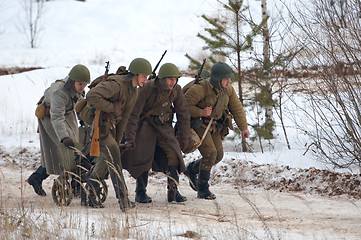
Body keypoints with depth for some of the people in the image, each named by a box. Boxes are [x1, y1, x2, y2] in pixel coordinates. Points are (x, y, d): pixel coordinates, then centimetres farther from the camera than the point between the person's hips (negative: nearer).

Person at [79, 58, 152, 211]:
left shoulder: (134, 92, 6)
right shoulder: (116, 84, -24)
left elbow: (124, 117, 13)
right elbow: (92, 96, -36)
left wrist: (118, 140, 13)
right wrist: (111, 107, -28)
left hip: (109, 123, 10)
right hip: (96, 120, -10)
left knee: (105, 161, 11)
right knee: (113, 156, -15)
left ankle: (88, 197, 20)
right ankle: (123, 199, -18)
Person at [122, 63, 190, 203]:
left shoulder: (176, 90, -9)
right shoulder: (147, 88, -23)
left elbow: (183, 113, 4)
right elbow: (133, 113, -20)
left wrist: (184, 137, 7)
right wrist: (130, 138, -22)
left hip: (164, 126, 4)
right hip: (145, 125, -4)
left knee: (174, 154, -11)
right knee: (144, 157, -11)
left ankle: (173, 192, -4)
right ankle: (140, 193, 4)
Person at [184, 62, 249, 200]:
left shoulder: (228, 89, -7)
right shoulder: (200, 89, -27)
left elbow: (236, 108, 4)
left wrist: (243, 127, 1)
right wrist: (201, 113, -29)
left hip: (213, 125, 7)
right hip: (198, 125, -7)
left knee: (218, 156, 0)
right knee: (210, 153, -19)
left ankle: (192, 169, 27)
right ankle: (202, 190, -9)